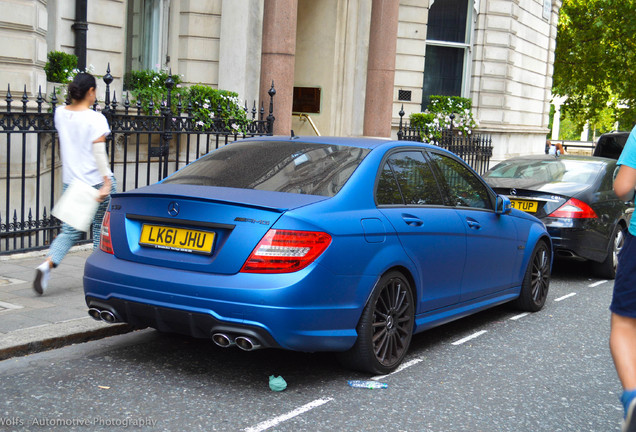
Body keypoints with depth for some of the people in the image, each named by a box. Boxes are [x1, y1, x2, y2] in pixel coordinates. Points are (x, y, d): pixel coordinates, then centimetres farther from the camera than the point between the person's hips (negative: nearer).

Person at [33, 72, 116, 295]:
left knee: (70, 231, 8)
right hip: (96, 182, -5)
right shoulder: (95, 118, -13)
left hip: (70, 183, 5)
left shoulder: (60, 114, 4)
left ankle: (47, 264, -15)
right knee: (101, 230, 10)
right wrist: (107, 182, -19)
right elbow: (99, 152, -19)